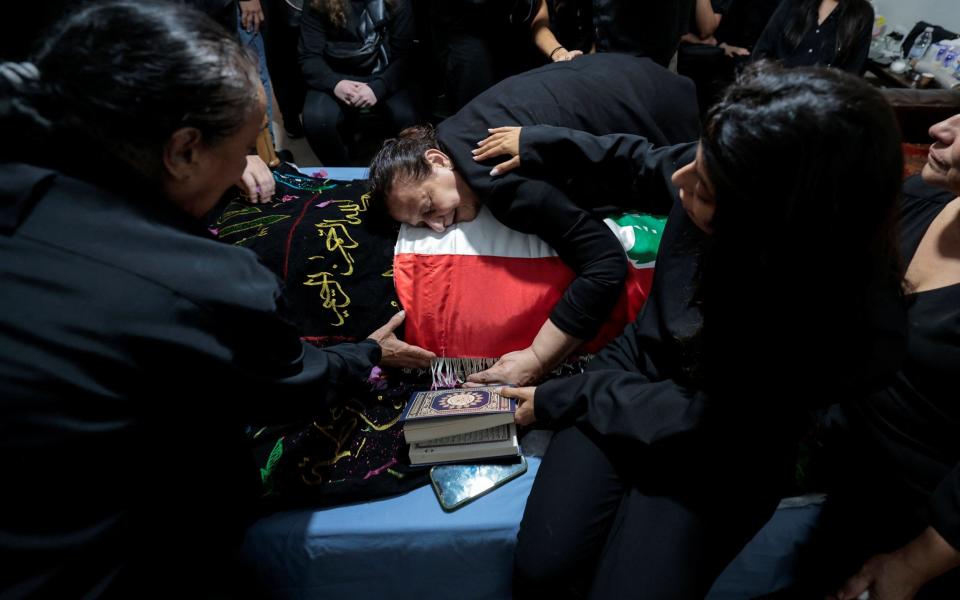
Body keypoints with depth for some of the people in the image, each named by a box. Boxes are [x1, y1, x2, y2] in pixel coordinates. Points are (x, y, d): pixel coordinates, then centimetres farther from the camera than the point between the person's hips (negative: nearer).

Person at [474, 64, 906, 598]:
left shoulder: (856, 332, -33)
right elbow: (648, 162, 4)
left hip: (716, 453, -2)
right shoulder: (720, 175, -22)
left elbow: (692, 422, -21)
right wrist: (538, 143, 12)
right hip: (640, 364, 3)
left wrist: (555, 400, -11)